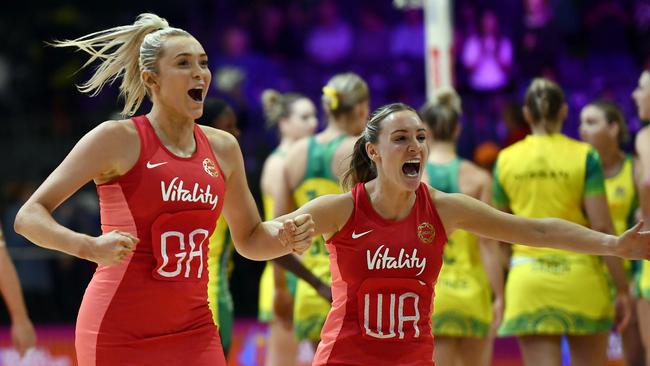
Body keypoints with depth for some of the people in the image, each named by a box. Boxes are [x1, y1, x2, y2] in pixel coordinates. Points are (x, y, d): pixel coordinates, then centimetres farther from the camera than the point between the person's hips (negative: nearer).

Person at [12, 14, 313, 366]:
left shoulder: (222, 148, 9)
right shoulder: (118, 139, -7)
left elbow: (248, 240, 22)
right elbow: (28, 217, -10)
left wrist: (285, 238, -1)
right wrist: (90, 247, -27)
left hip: (193, 332, 5)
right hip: (118, 333, -5)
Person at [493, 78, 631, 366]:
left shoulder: (506, 160, 5)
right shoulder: (584, 156, -3)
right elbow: (602, 227, -9)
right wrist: (622, 289, -4)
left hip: (527, 280, 1)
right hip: (580, 277, -1)